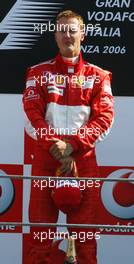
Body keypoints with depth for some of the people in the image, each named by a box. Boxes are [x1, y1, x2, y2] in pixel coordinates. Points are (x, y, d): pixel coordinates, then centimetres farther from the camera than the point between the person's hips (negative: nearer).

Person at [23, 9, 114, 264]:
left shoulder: (98, 76, 9)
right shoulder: (39, 72, 10)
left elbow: (104, 117, -1)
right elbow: (33, 113, -1)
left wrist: (71, 146, -13)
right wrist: (56, 149, -13)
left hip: (84, 159, 0)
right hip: (45, 156, 0)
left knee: (85, 232, -1)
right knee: (40, 230, -2)